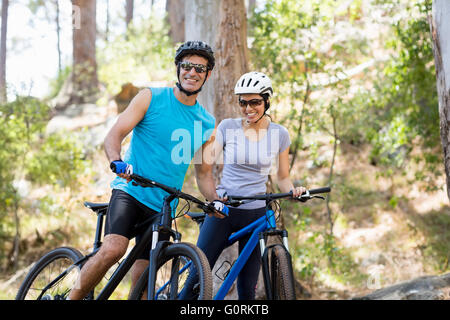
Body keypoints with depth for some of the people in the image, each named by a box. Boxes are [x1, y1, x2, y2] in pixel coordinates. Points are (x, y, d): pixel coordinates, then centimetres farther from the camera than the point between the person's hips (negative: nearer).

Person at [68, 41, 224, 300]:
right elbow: (115, 135, -5)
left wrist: (215, 201, -3)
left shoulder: (207, 123, 12)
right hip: (131, 191, -4)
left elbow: (204, 173, 18)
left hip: (163, 207, 4)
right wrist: (117, 162, -27)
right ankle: (71, 298, -12)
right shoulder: (152, 98, 1)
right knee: (113, 249, -28)